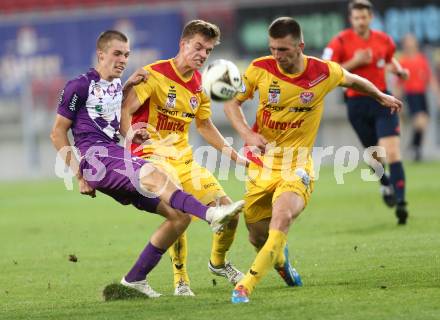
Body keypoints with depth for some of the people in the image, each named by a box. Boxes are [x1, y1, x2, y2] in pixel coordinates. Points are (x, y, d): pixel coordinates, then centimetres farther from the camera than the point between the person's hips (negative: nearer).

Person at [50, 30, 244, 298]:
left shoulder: (116, 84, 20)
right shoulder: (80, 86, -1)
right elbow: (58, 133, 0)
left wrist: (129, 84, 23)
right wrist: (80, 174, -6)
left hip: (118, 158, 8)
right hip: (96, 158, -8)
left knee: (179, 216, -2)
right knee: (151, 173, -37)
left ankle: (135, 279, 5)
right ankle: (211, 215, -55)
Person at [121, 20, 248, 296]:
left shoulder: (200, 84, 8)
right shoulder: (155, 74, -12)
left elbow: (204, 125, 24)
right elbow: (125, 111, -20)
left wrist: (234, 155, 22)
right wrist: (129, 135, -40)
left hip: (185, 158, 7)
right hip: (153, 156, -7)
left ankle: (218, 263, 30)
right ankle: (181, 279, -11)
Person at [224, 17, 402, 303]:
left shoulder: (324, 72, -10)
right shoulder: (260, 69, -9)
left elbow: (352, 80, 13)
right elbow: (233, 102, 5)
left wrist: (381, 96, 31)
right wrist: (246, 133, -13)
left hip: (297, 165, -2)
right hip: (263, 161, 2)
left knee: (282, 218, -30)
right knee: (257, 235, 7)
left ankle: (247, 286, -31)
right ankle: (280, 260, 45)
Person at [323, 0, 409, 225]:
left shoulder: (383, 40, 4)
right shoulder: (341, 42, -7)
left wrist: (399, 70, 5)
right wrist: (354, 62, -19)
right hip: (357, 103, -1)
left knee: (392, 152, -14)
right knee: (374, 154, 9)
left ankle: (400, 203, -18)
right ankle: (386, 186, 41)